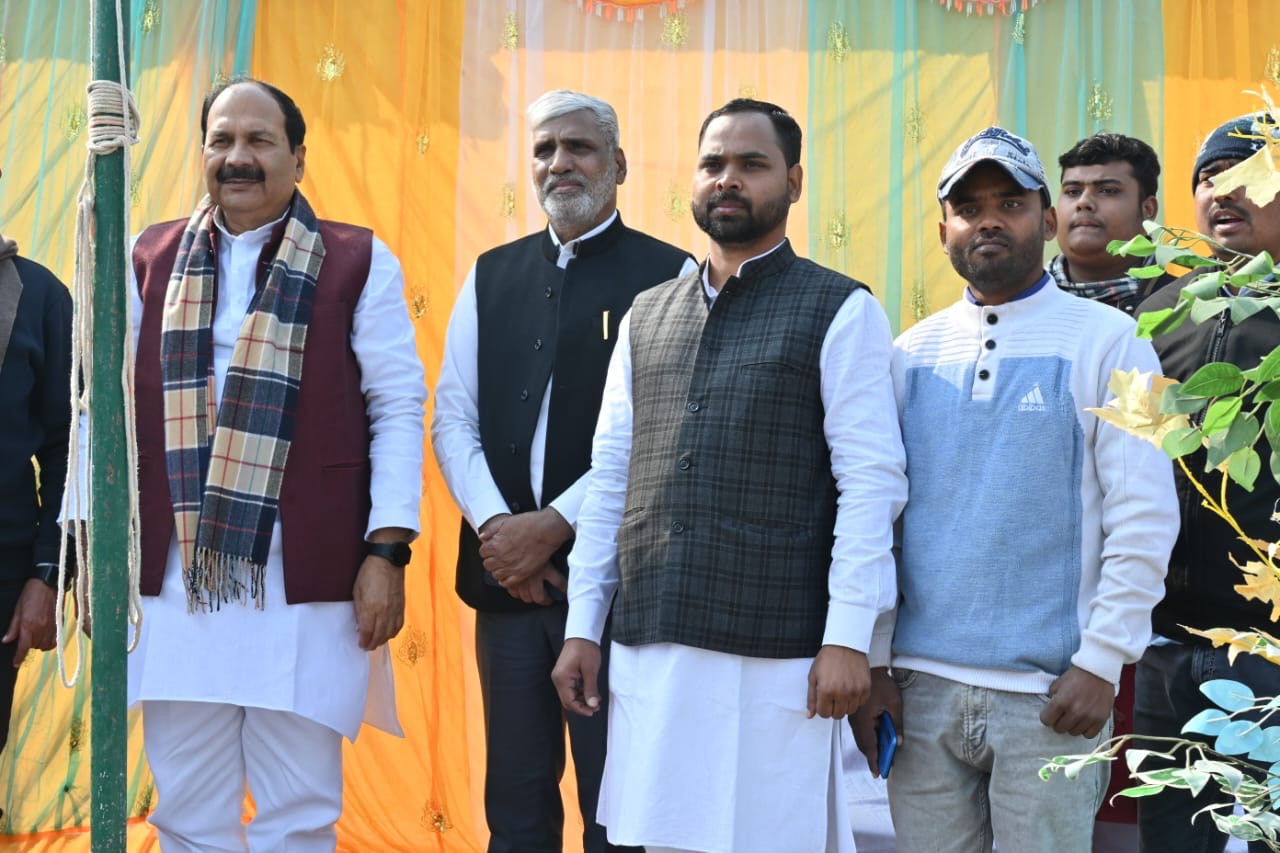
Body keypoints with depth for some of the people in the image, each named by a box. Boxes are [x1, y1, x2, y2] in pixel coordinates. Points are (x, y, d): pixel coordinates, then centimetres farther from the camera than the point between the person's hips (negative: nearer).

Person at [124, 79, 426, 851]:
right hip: (176, 578, 2)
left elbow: (398, 410, 1)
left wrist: (386, 550, -6)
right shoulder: (152, 263, 10)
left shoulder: (358, 264, 3)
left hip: (305, 584, -2)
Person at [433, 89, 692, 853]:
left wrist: (554, 525, -13)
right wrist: (496, 527, -7)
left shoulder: (669, 276, -3)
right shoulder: (491, 276, 14)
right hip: (504, 574, 5)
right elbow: (454, 417, 8)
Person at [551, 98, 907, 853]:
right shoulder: (647, 316, 14)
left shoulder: (840, 311, -2)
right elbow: (610, 478, 13)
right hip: (648, 648, 5)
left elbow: (871, 481, -7)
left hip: (776, 653, -4)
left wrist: (849, 637, -13)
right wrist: (583, 625, 9)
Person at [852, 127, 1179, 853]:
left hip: (1049, 695, -3)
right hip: (919, 686, 3)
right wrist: (874, 662, 4)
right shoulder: (912, 353, 9)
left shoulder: (1105, 342, -1)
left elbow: (1144, 519, -5)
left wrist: (1100, 664, -10)